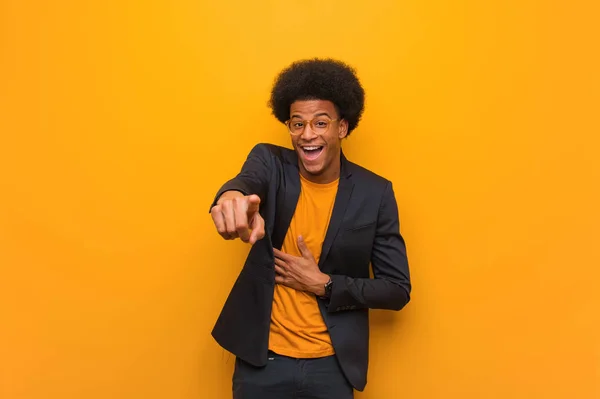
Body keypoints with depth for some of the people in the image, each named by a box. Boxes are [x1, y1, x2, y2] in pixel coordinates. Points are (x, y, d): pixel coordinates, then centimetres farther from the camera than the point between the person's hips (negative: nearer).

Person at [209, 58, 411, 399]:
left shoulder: (375, 193, -6)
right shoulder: (270, 162, -4)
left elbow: (398, 290, -4)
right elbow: (247, 182, -28)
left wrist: (324, 284, -15)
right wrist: (233, 198, -51)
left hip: (332, 365, 0)